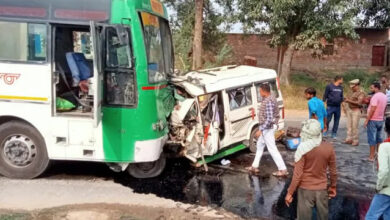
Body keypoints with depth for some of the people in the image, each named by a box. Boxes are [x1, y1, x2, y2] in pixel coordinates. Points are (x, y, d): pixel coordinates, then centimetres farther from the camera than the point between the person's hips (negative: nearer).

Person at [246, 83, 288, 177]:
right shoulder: (271, 98, 7)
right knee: (260, 145, 19)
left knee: (272, 149, -4)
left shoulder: (268, 102, -25)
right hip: (266, 128, 11)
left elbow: (269, 119, -29)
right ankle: (255, 166, 30)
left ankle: (283, 170, 2)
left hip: (267, 128, -11)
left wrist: (260, 130, -26)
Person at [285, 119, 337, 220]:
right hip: (322, 189, 3)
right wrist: (333, 186, 19)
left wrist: (290, 192, -8)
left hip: (305, 189, -3)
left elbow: (298, 174, -16)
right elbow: (333, 171, 3)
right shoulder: (328, 147, -7)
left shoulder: (303, 149, -18)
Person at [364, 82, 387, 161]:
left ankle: (371, 156, -1)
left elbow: (372, 110, -21)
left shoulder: (375, 96, -18)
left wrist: (367, 120, -18)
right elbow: (383, 109, 16)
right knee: (379, 138, 15)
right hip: (380, 120, 8)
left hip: (373, 120, -8)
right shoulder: (384, 96, 10)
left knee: (372, 138, -3)